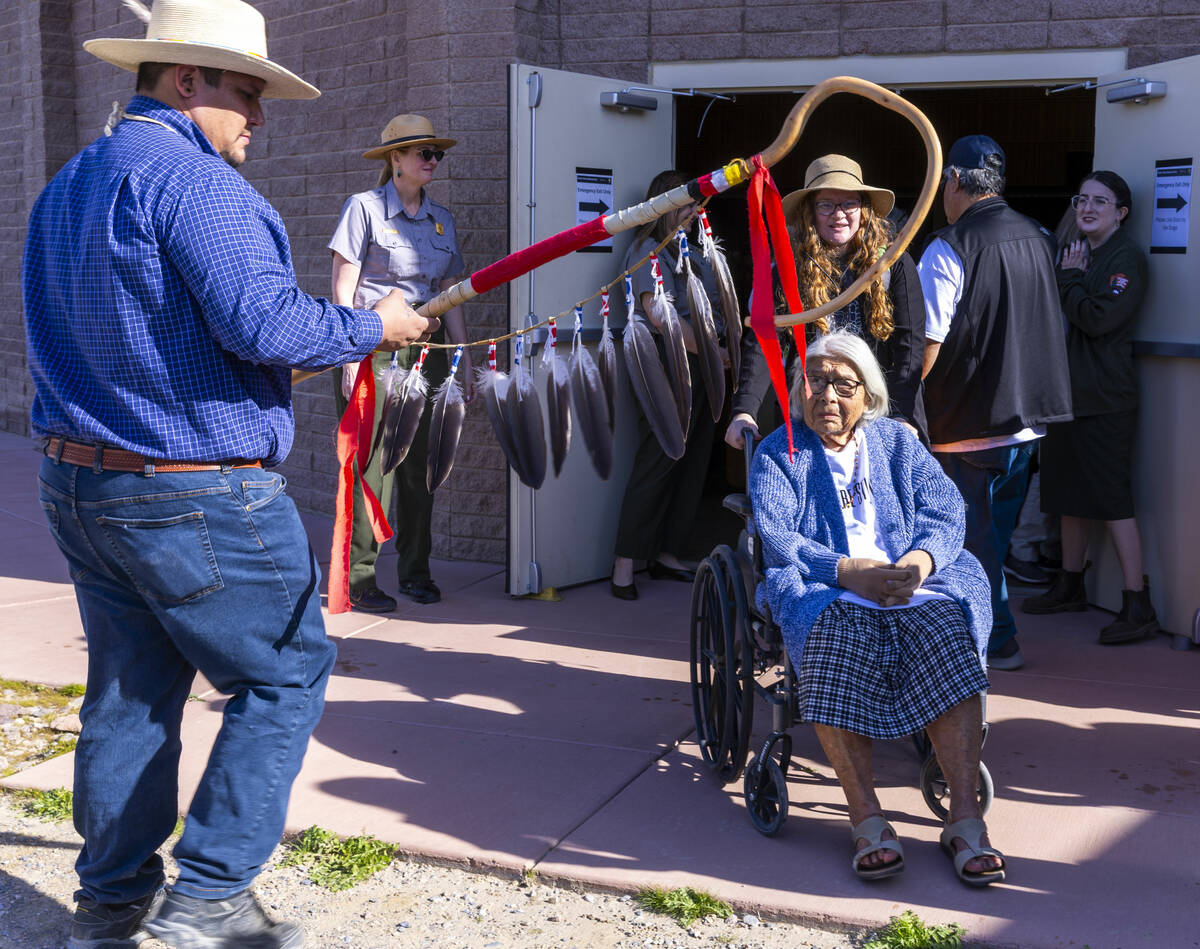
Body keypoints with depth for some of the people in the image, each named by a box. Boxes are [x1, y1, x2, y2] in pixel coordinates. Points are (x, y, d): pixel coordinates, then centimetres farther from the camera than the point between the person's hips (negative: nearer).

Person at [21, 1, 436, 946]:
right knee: (286, 674, 3)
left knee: (132, 690, 16)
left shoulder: (64, 188, 17)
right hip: (195, 496, -9)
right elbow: (263, 322, -23)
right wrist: (372, 326, -8)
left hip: (78, 481, 9)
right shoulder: (187, 175, -15)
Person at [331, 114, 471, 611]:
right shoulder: (365, 207, -4)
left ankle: (415, 570, 19)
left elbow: (451, 294, 16)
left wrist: (464, 357, 11)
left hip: (426, 346, 6)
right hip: (374, 342, -6)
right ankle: (359, 578, 1)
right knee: (372, 460, -7)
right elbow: (343, 288, -7)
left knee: (421, 459, 8)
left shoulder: (441, 219, 14)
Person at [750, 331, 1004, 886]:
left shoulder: (896, 441, 20)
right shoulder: (778, 454, 12)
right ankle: (865, 816, -34)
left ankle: (965, 815, -31)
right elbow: (775, 538, -5)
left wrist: (920, 559, -16)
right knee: (835, 632, -37)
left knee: (946, 627, -30)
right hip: (825, 589, -2)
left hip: (910, 583, 2)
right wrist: (848, 570, -21)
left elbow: (945, 512, 7)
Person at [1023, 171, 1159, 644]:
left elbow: (1098, 319, -21)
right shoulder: (1075, 251, 16)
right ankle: (1070, 585, 30)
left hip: (1104, 400, -9)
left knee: (1113, 500, -9)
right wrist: (1069, 278, 6)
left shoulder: (1127, 258, -10)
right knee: (1070, 495, 16)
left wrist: (1068, 280, -10)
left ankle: (1138, 606, -5)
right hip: (1067, 391, 9)